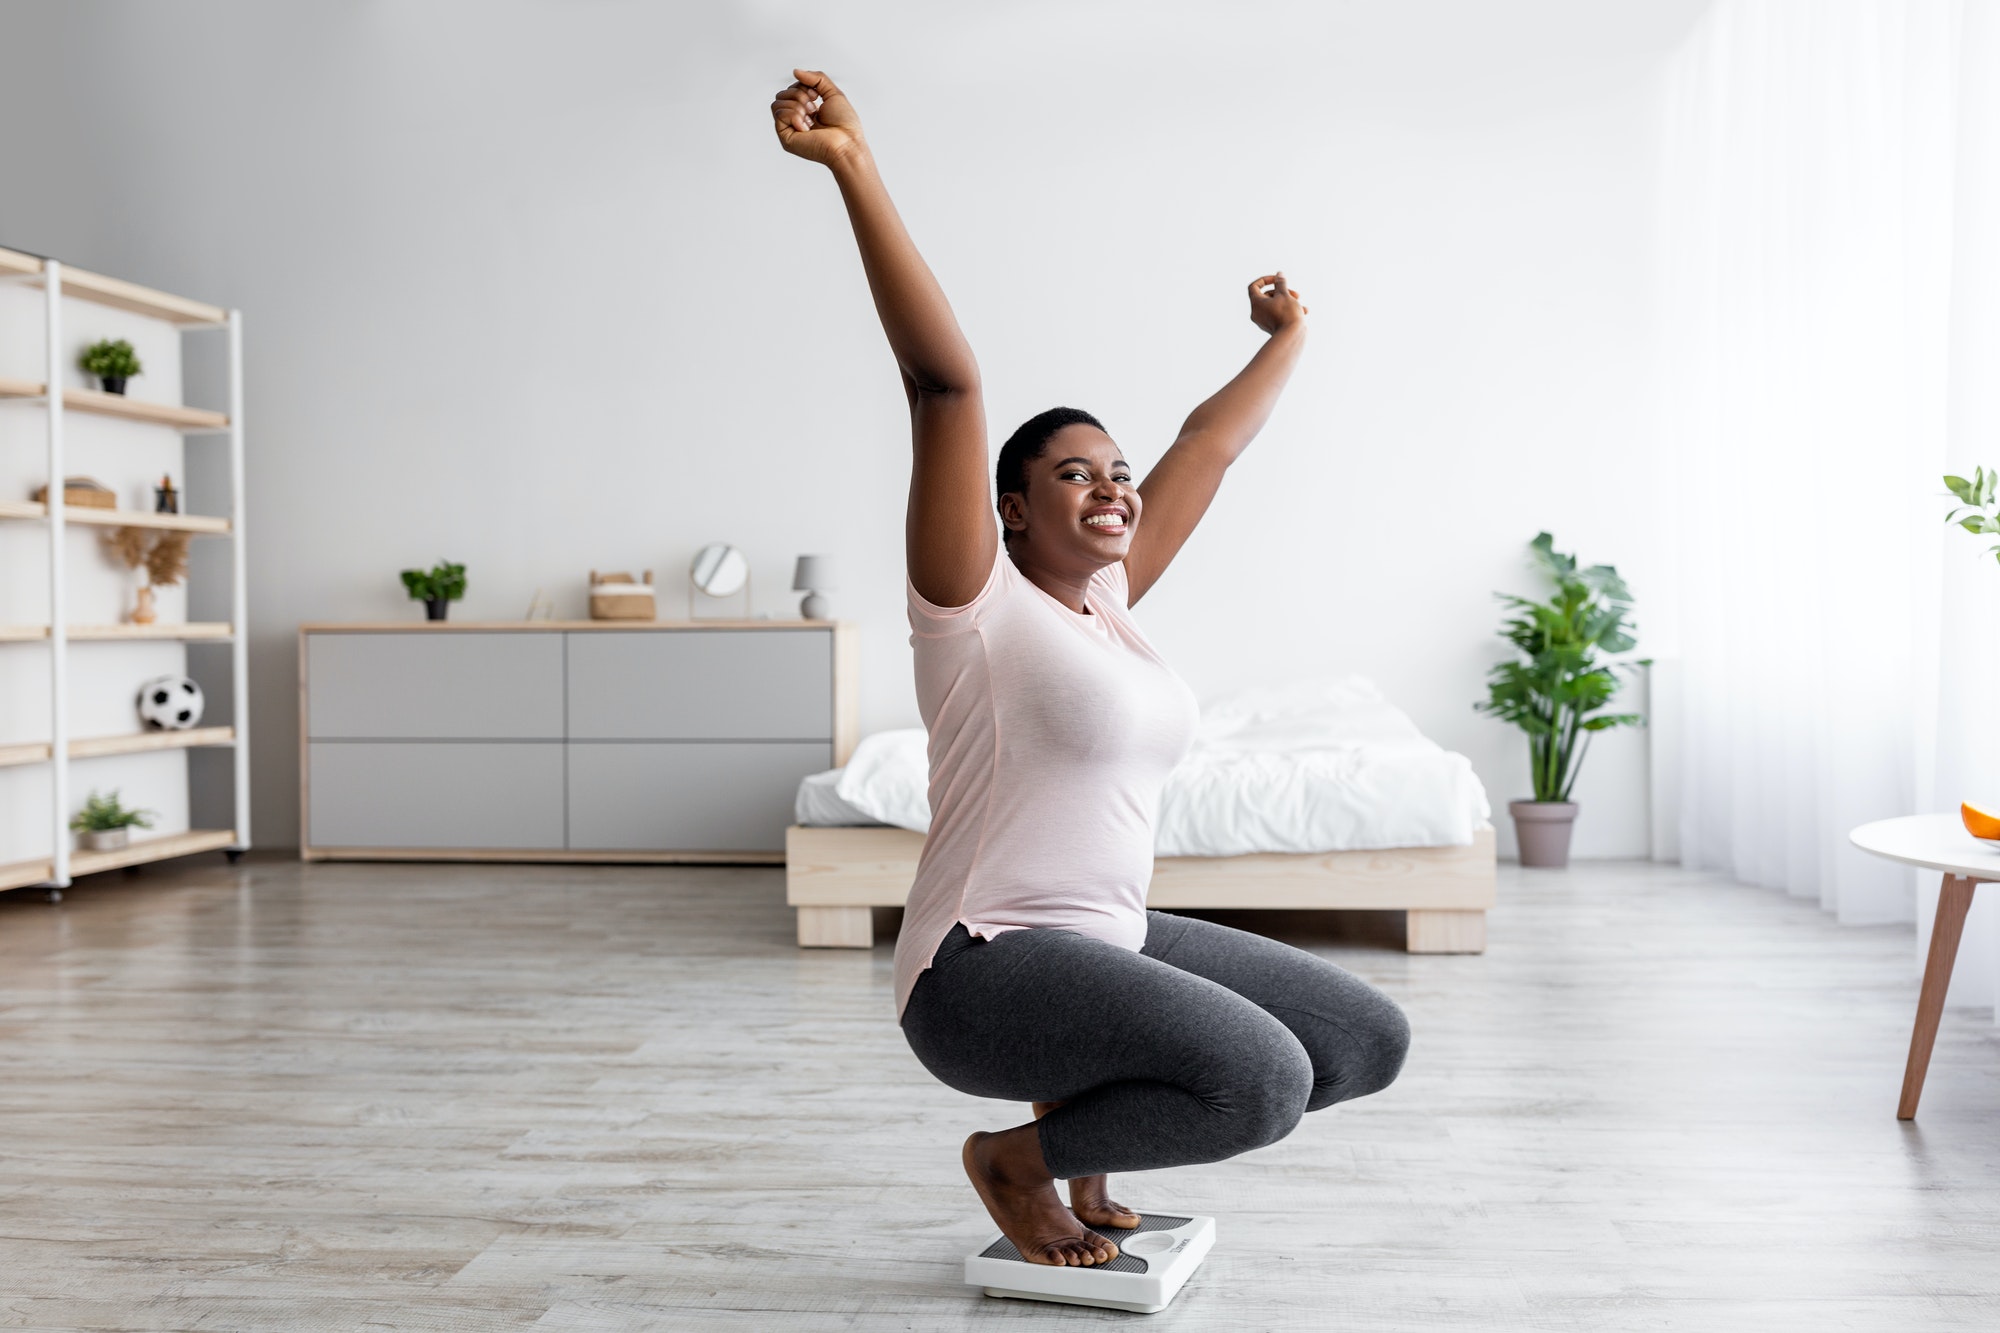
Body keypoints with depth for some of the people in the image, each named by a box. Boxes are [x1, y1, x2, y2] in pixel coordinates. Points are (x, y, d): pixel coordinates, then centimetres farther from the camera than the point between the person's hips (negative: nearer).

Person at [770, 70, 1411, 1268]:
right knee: (1261, 1081, -29)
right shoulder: (977, 603, -10)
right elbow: (945, 382, -20)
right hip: (986, 966, -8)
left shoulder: (1108, 594, 10)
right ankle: (1015, 1159, -2)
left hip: (1117, 941, 9)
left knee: (1371, 1041, 7)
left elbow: (1209, 446, 20)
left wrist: (1288, 341, 33)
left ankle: (1087, 1117, 18)